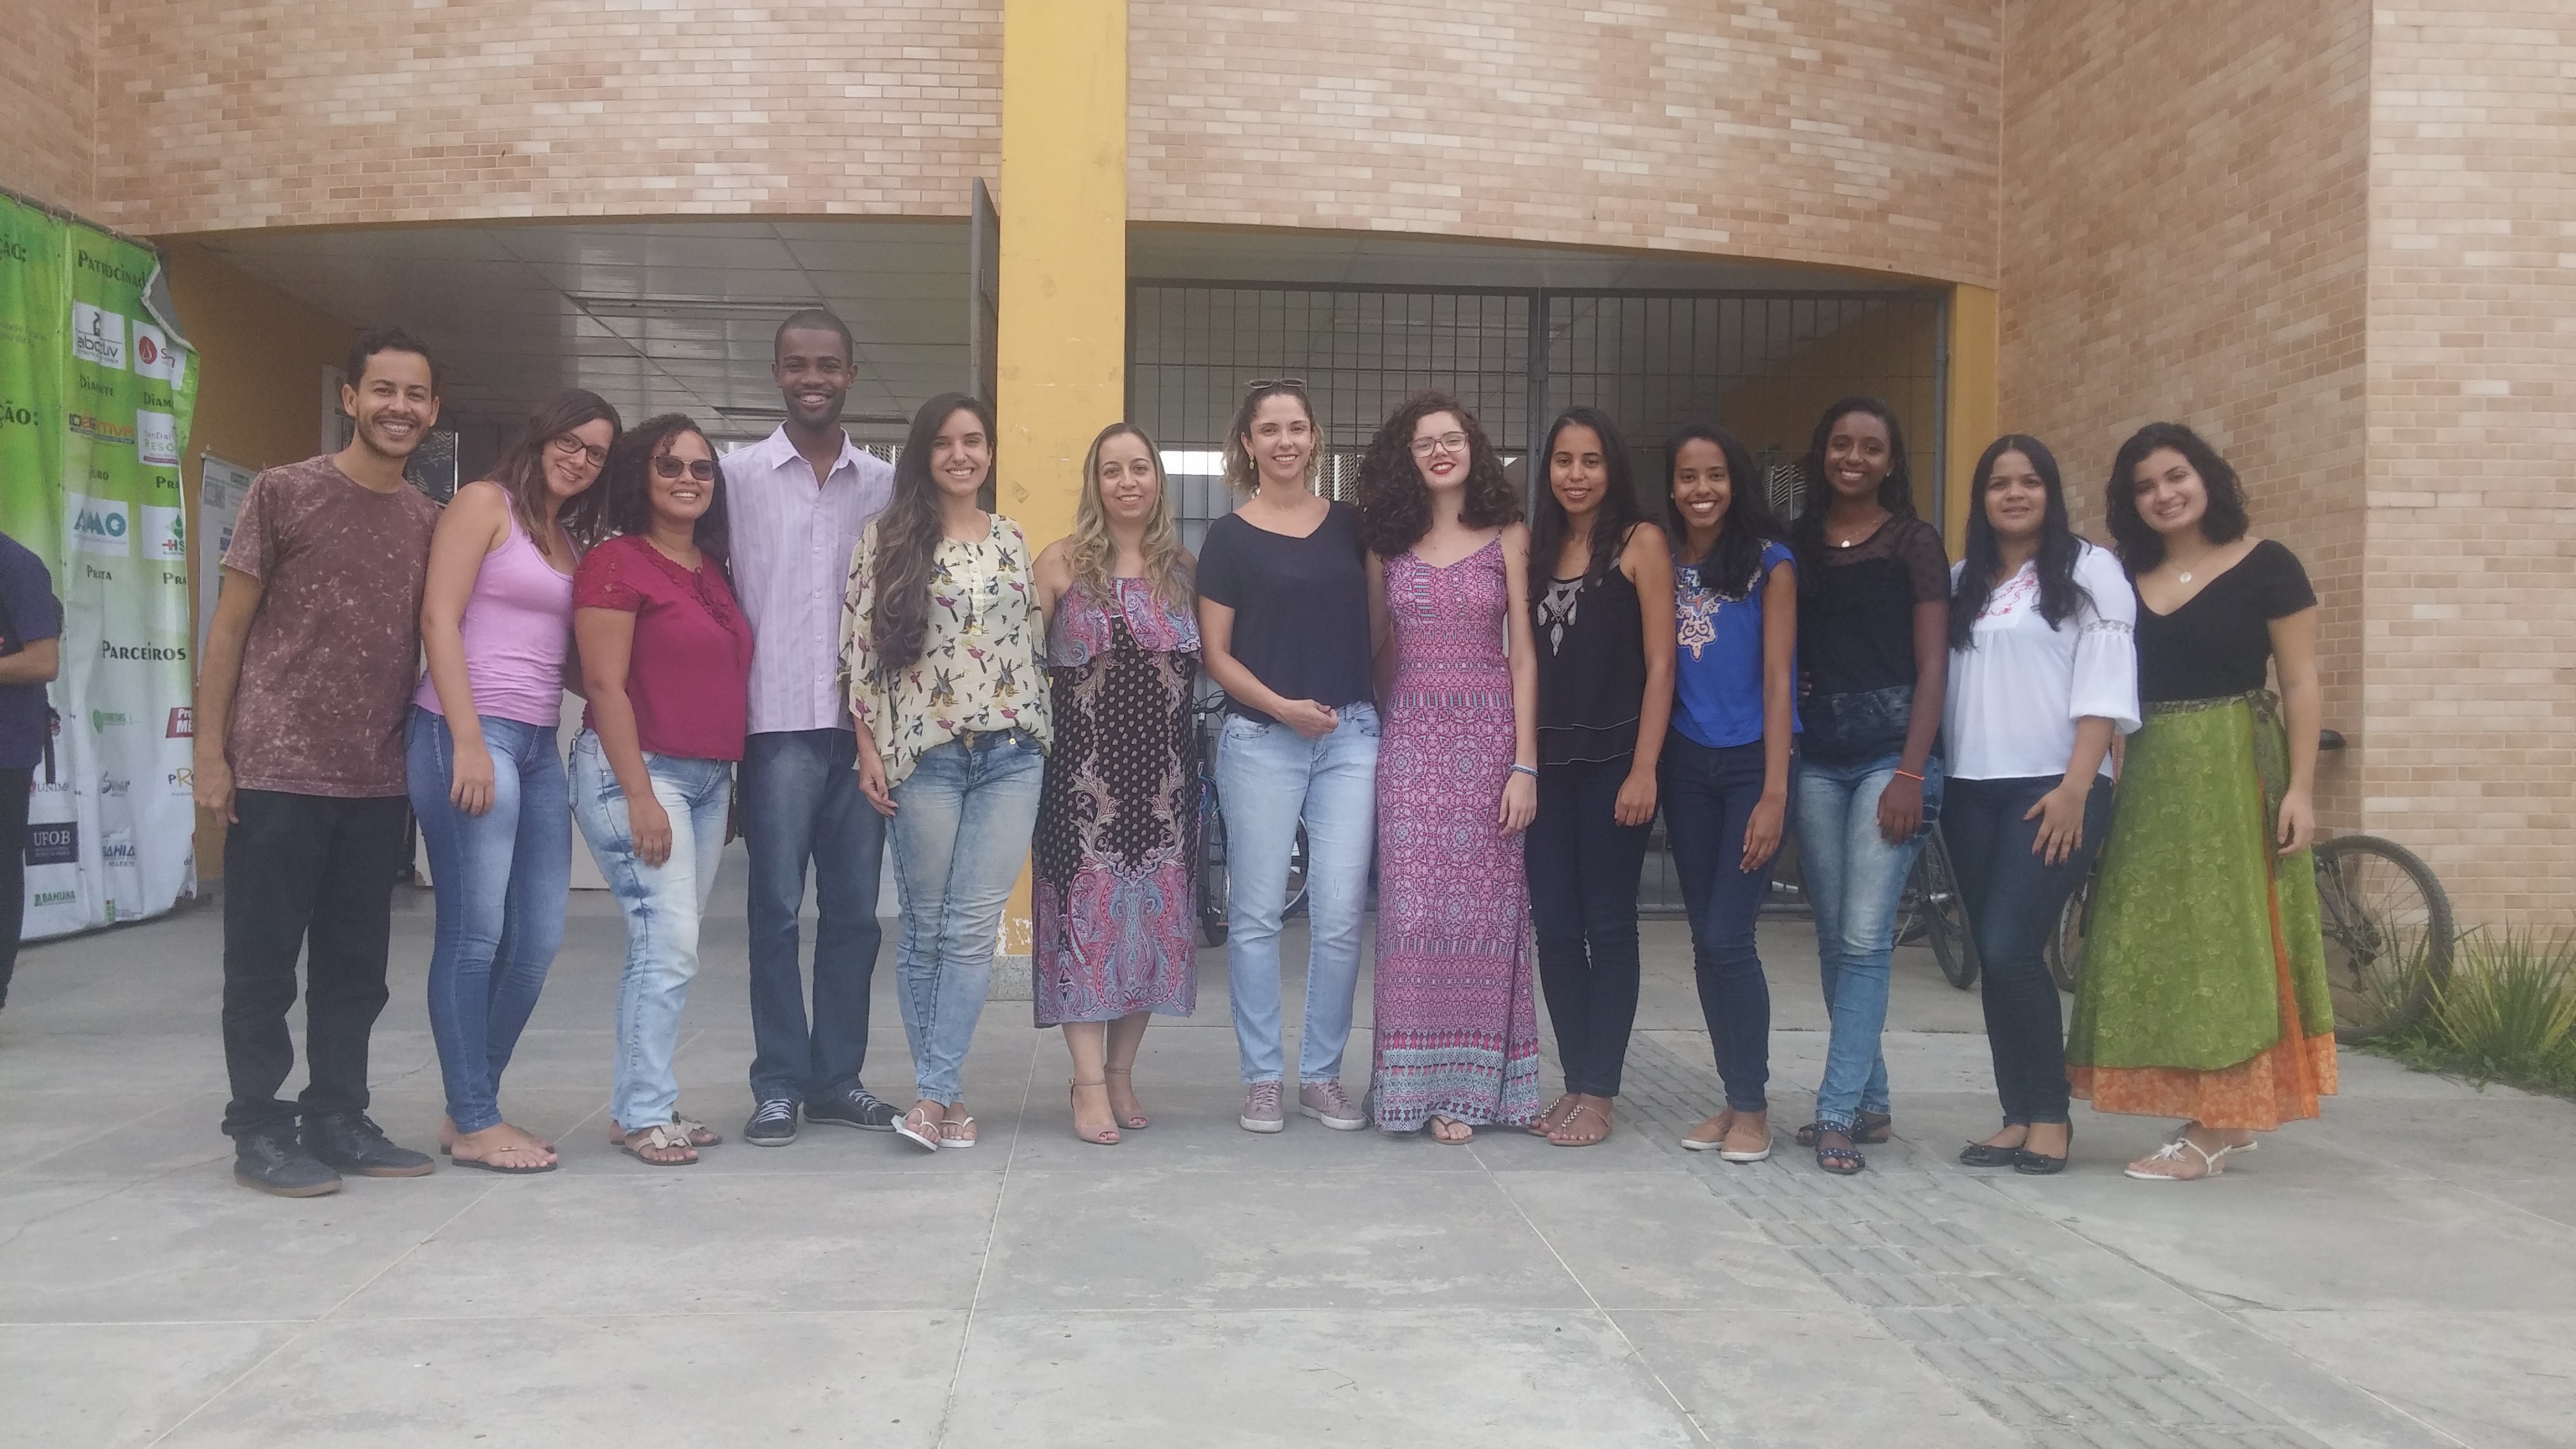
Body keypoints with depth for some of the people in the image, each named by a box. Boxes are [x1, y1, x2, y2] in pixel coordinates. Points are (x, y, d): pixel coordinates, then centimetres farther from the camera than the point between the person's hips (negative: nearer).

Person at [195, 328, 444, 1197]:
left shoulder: (431, 521, 9)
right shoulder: (284, 493, -3)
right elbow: (229, 628, -2)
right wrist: (210, 752, -7)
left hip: (378, 783, 5)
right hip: (277, 774, -4)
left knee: (356, 968, 11)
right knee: (262, 964, 3)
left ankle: (337, 1120, 21)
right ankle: (259, 1132, 12)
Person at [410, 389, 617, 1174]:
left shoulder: (569, 541, 20)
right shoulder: (483, 502, 0)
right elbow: (439, 619, -9)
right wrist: (468, 742, -16)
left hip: (539, 744, 8)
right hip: (470, 734, -7)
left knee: (538, 940, 5)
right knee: (474, 934, -4)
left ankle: (473, 1106, 18)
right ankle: (472, 1123, 4)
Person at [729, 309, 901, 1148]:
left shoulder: (885, 485, 10)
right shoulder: (738, 475, 2)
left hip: (866, 723, 3)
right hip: (778, 723, -3)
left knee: (854, 911, 7)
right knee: (777, 910, 1)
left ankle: (837, 1078, 17)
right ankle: (778, 1085, 9)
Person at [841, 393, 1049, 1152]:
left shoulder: (1012, 539, 12)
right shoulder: (887, 538, 1)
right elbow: (862, 646, -1)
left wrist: (1041, 735, 12)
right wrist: (868, 749, -6)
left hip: (1011, 755, 2)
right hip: (924, 755, -2)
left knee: (974, 928, -3)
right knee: (927, 929, 4)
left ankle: (934, 1092, 0)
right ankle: (945, 1091, 14)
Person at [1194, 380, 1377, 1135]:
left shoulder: (1352, 524, 10)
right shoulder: (1229, 537, 2)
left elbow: (1381, 623, 15)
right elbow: (1215, 653, 0)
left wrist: (1388, 710, 2)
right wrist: (1281, 707, -13)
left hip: (1351, 737, 2)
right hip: (1261, 740, -2)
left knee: (1340, 916, 1)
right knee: (1256, 914, 3)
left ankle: (1322, 1075, 16)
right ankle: (1261, 1077, 15)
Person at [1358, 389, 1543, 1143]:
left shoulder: (1507, 536, 4)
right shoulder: (1388, 541, 9)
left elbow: (1522, 654, 0)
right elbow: (1378, 649, 13)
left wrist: (1525, 764, -6)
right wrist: (1380, 734, 3)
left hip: (1488, 734, -1)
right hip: (1410, 737, 1)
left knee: (1483, 906, 0)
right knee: (1414, 907, -1)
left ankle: (1471, 1086, 9)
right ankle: (1419, 1083, 7)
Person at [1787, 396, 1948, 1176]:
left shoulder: (1914, 541, 1)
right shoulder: (1796, 543, 10)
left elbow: (1932, 665, -3)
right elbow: (1782, 655, 11)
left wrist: (1911, 774, -11)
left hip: (1891, 746, -4)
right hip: (1817, 751, 4)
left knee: (1864, 937, -8)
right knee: (1833, 938, 8)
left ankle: (1837, 1113, -4)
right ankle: (1871, 1101, 20)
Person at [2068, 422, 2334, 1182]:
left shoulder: (2266, 566, -4)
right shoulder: (2126, 581, 11)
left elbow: (2300, 683, -5)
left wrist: (2300, 787, -12)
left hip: (2236, 772, -6)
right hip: (2150, 780, 6)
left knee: (2223, 939, -3)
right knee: (2160, 945, 6)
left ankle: (2213, 1128, 1)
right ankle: (2226, 1115, 17)